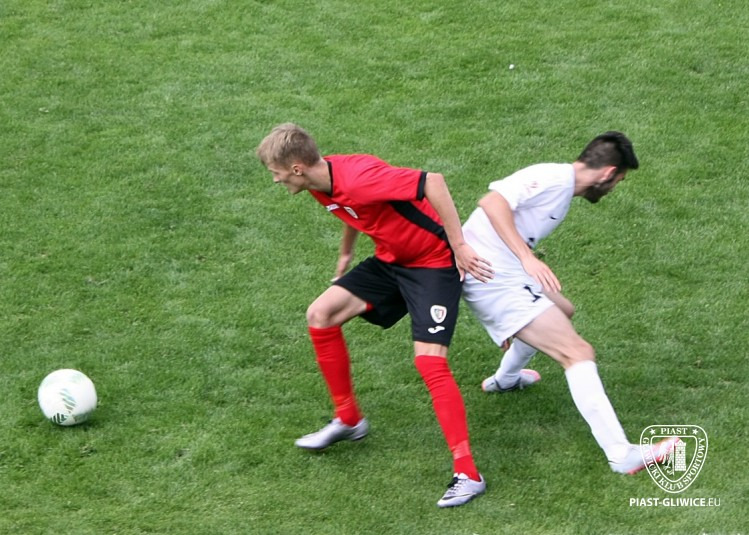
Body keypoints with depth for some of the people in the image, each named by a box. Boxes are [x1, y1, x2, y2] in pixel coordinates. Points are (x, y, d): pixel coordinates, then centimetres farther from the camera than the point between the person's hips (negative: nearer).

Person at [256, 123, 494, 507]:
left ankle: (467, 474, -17)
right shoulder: (321, 183, -2)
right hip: (390, 260, 9)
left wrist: (459, 246, -30)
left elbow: (432, 182, -33)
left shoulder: (358, 178, -31)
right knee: (320, 314, 2)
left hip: (434, 261, -9)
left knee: (429, 360, -20)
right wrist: (346, 252, 32)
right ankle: (348, 419, 18)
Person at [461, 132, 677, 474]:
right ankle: (622, 456, -19)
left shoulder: (562, 191, 17)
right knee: (578, 352, -16)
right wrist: (527, 258, -30)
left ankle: (504, 379, 54)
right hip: (493, 277, -11)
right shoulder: (556, 178, -13)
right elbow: (492, 202, -24)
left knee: (562, 311, 33)